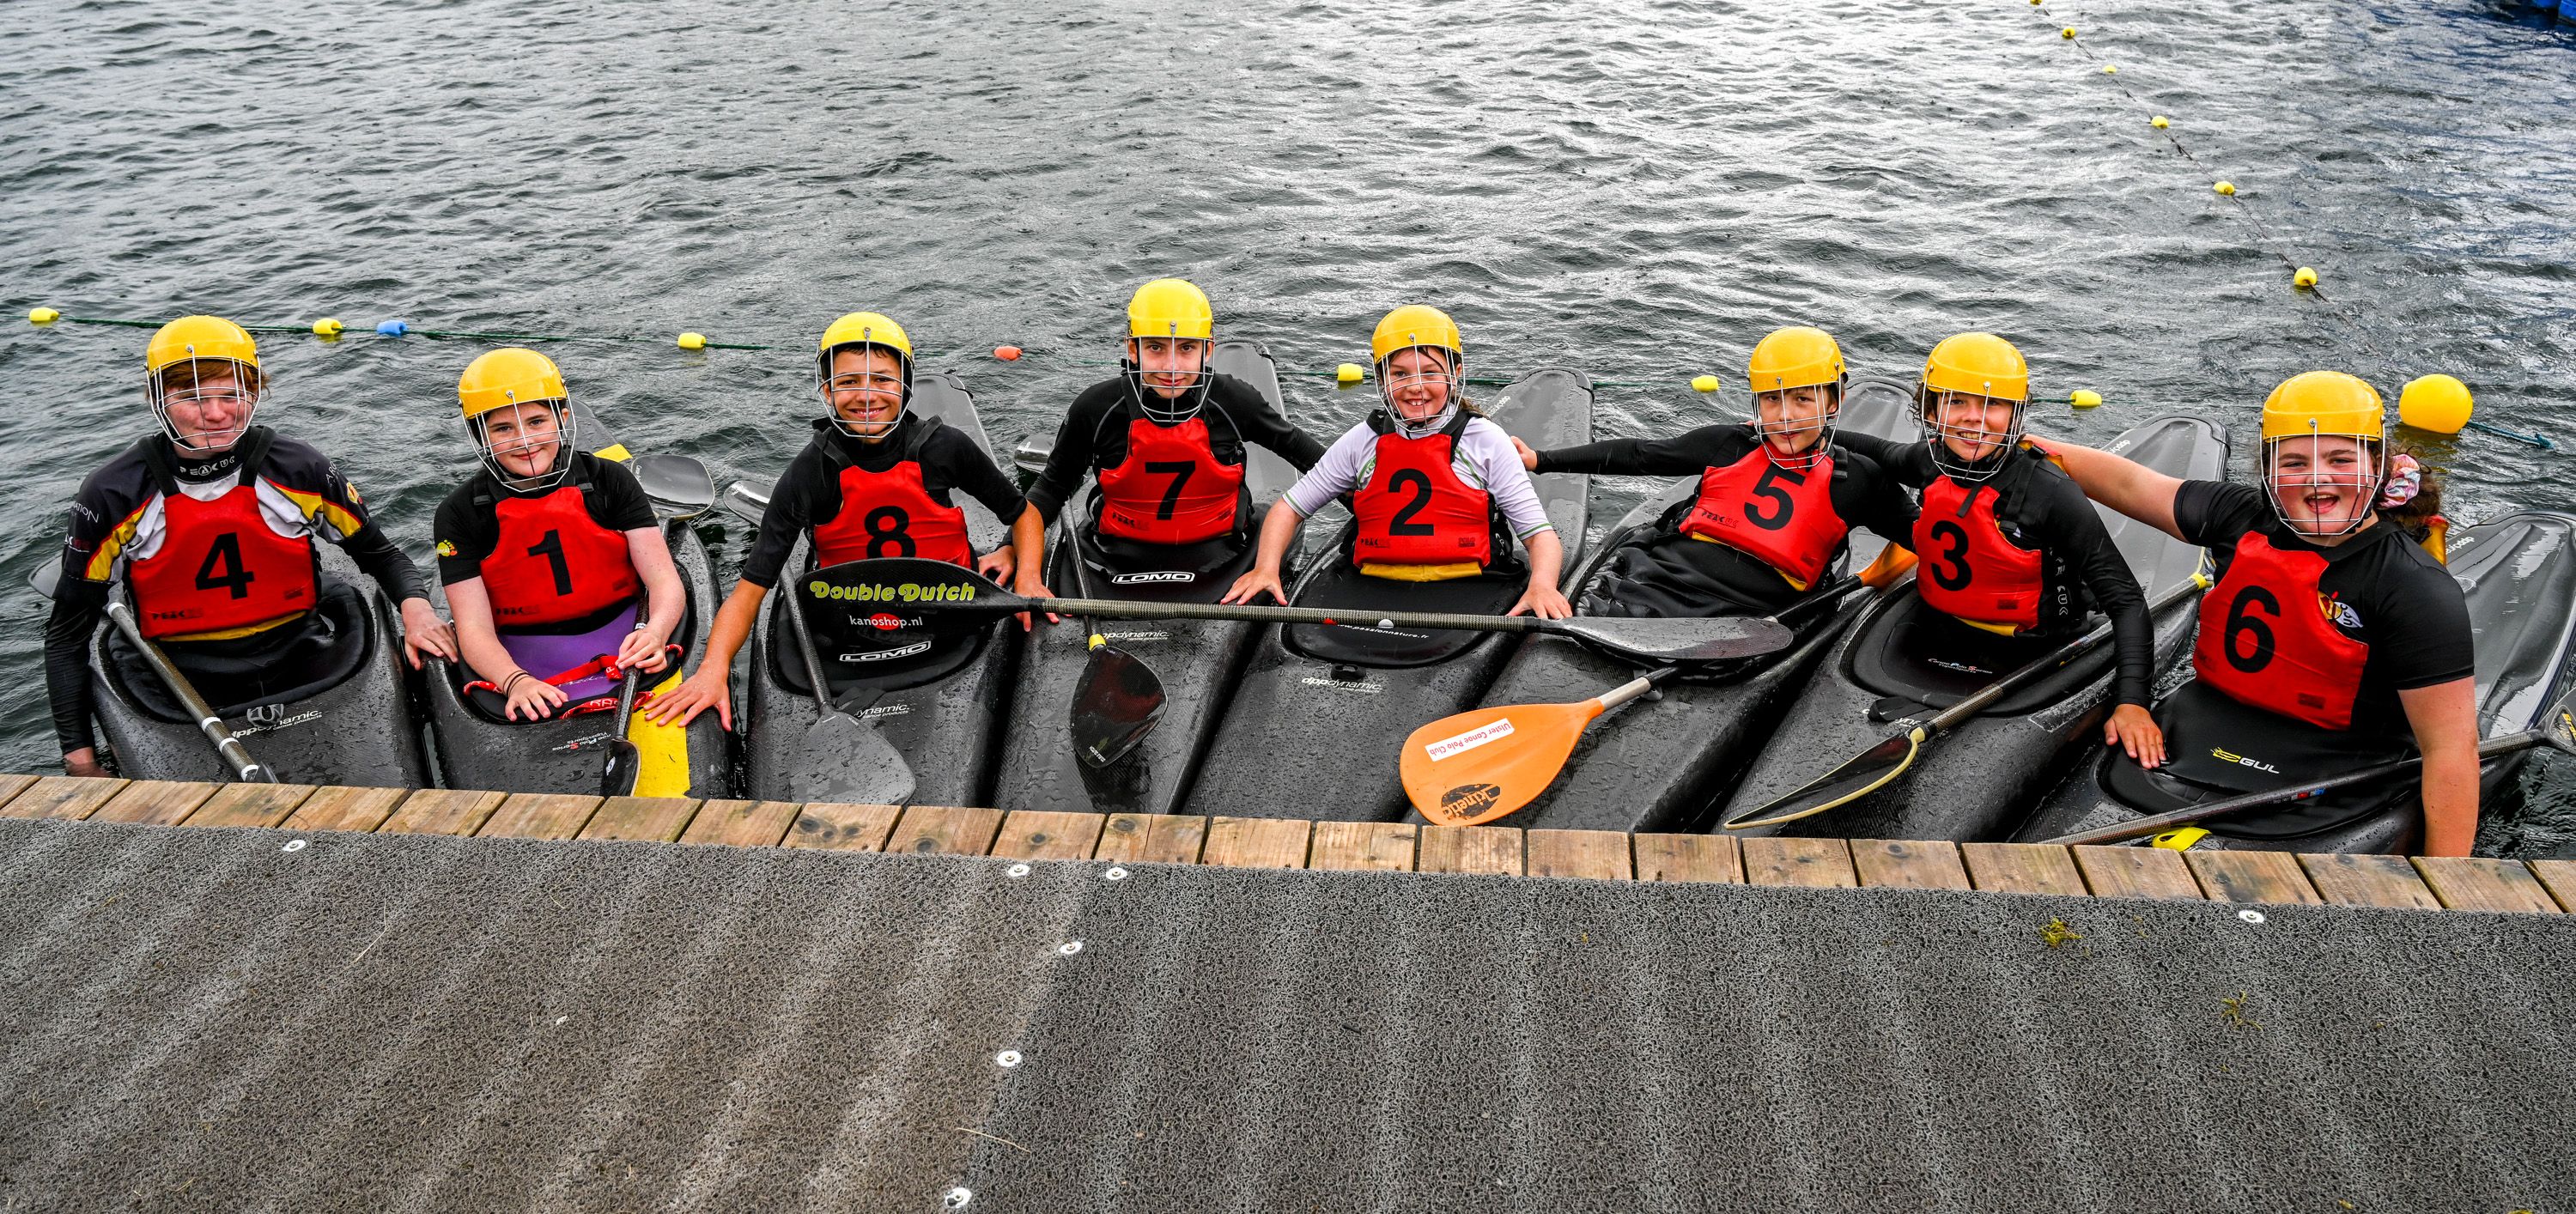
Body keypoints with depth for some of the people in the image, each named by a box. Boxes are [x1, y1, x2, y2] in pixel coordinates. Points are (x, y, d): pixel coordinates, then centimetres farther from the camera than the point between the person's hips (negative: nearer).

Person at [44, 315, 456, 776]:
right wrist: (79, 752, -3)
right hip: (182, 693, -1)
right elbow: (67, 632, 2)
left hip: (302, 668, 1)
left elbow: (381, 555, 11)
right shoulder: (112, 496, -6)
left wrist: (416, 607, -12)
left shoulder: (300, 471, -5)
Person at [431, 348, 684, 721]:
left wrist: (654, 634, -27)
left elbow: (665, 583, -4)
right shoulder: (460, 514, -1)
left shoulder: (609, 481, 1)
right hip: (526, 664, 0)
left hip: (624, 646, 0)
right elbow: (474, 628, -6)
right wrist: (516, 682, -27)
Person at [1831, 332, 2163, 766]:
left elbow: (2125, 600, -22)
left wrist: (2132, 703, -33)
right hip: (1939, 644, 5)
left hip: (2025, 662, -5)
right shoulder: (1931, 462, -6)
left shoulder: (2051, 493, -22)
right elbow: (1887, 455, 22)